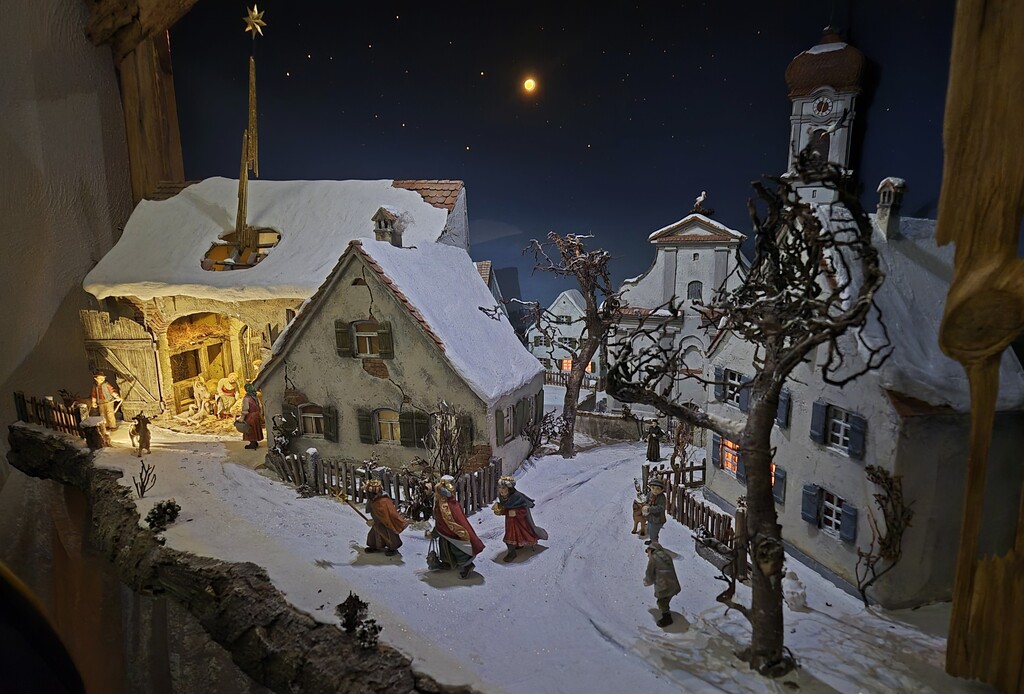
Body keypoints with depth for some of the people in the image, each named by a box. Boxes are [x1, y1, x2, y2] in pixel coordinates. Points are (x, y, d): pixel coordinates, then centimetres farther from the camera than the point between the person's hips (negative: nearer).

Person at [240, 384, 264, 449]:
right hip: (257, 415, 8)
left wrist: (242, 418, -12)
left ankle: (252, 444, 6)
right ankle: (255, 443, 27)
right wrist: (260, 415, 19)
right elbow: (259, 407, 11)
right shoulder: (256, 398, 5)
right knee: (255, 430, 17)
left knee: (251, 431, 2)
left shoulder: (246, 398, -18)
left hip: (250, 416, -7)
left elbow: (245, 409, -18)